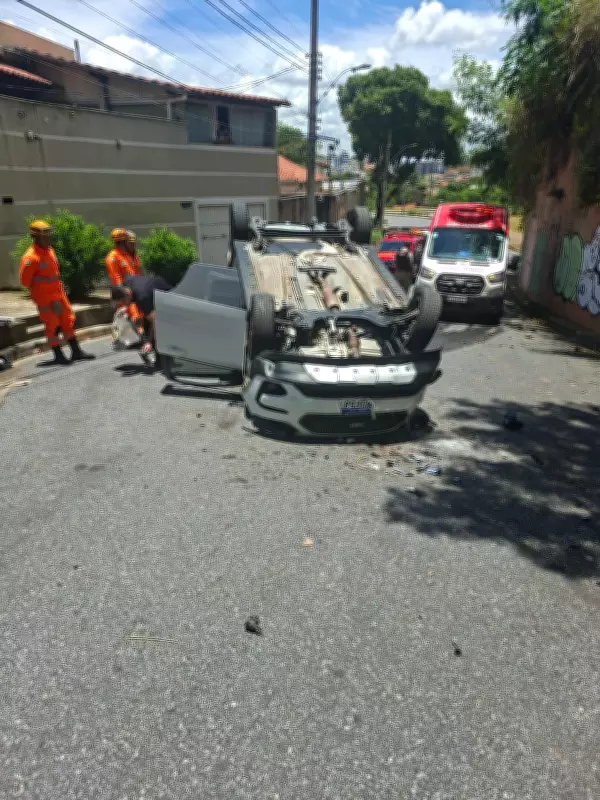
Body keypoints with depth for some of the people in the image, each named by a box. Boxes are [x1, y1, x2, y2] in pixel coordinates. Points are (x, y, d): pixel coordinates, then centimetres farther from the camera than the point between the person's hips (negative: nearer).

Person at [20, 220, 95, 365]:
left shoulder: (50, 251, 8)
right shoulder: (30, 257, -18)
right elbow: (25, 280, -13)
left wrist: (59, 287, 14)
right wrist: (39, 290, -5)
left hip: (58, 293, 8)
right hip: (44, 298, -8)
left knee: (68, 321, 10)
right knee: (52, 326, 0)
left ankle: (76, 352, 18)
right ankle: (58, 356, 11)